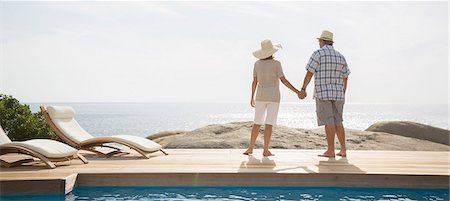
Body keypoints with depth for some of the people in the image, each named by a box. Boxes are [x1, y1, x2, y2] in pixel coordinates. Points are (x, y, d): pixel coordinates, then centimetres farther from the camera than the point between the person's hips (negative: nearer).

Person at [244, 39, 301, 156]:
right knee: (269, 123, -3)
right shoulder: (276, 64, -8)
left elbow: (254, 82, 4)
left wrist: (252, 98, 11)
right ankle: (266, 150, -5)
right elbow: (283, 80, -11)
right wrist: (297, 92, -6)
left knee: (257, 122, 12)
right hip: (273, 96, -3)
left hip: (261, 96, 3)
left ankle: (250, 148, 8)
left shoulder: (257, 64, 1)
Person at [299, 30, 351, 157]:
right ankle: (343, 150, 11)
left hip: (323, 93, -5)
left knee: (328, 122, -7)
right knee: (338, 122, 10)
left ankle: (330, 151, -6)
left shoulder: (318, 53, -5)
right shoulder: (340, 57, 13)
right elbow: (345, 78, 13)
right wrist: (343, 95, 21)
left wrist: (303, 89, -4)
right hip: (337, 93, 6)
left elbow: (309, 72, -9)